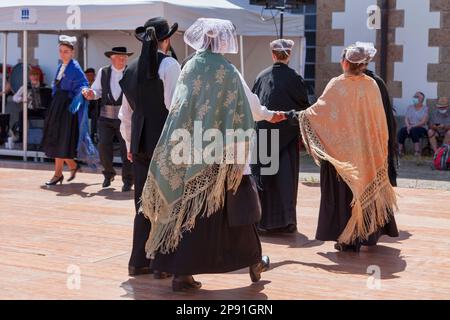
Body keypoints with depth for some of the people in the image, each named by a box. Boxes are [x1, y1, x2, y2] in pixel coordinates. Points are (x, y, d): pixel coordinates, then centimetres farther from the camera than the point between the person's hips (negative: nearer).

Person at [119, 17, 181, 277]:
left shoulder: (132, 70, 13)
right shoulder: (168, 64, -7)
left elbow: (126, 114, 19)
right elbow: (174, 105, -16)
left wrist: (130, 144, 28)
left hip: (141, 145, 6)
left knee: (144, 203, 13)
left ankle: (139, 261, 16)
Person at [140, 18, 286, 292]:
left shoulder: (190, 68, 1)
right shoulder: (228, 72, -8)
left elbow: (179, 108, 5)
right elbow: (250, 104, 3)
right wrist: (269, 115, 22)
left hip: (193, 152, 3)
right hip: (223, 154, -3)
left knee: (191, 208, 6)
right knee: (238, 206, 11)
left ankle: (181, 272, 3)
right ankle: (254, 261, 25)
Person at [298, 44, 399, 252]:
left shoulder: (337, 85, -12)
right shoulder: (371, 85, -2)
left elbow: (320, 109, -10)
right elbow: (380, 119, 2)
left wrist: (302, 114, 9)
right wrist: (379, 145, 13)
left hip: (342, 149, -3)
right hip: (367, 148, 3)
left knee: (344, 191, 5)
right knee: (368, 188, 15)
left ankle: (347, 239, 6)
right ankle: (368, 233, 23)